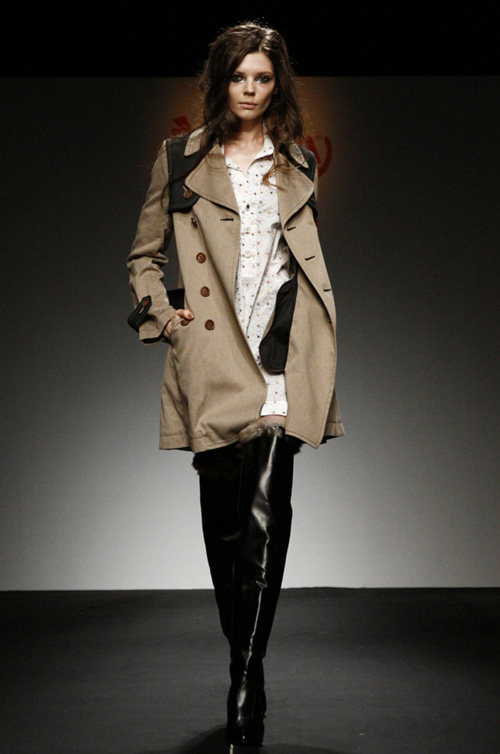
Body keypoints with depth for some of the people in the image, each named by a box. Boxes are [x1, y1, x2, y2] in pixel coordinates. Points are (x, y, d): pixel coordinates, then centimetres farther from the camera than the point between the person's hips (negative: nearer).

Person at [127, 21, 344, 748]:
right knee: (222, 515, 6)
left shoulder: (298, 164, 17)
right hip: (211, 355, 0)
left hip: (281, 351, 0)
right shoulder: (180, 160, 11)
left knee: (266, 511, -14)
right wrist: (163, 315, -1)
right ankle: (243, 656, 23)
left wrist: (316, 335, 12)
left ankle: (247, 683, -11)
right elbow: (144, 255, 15)